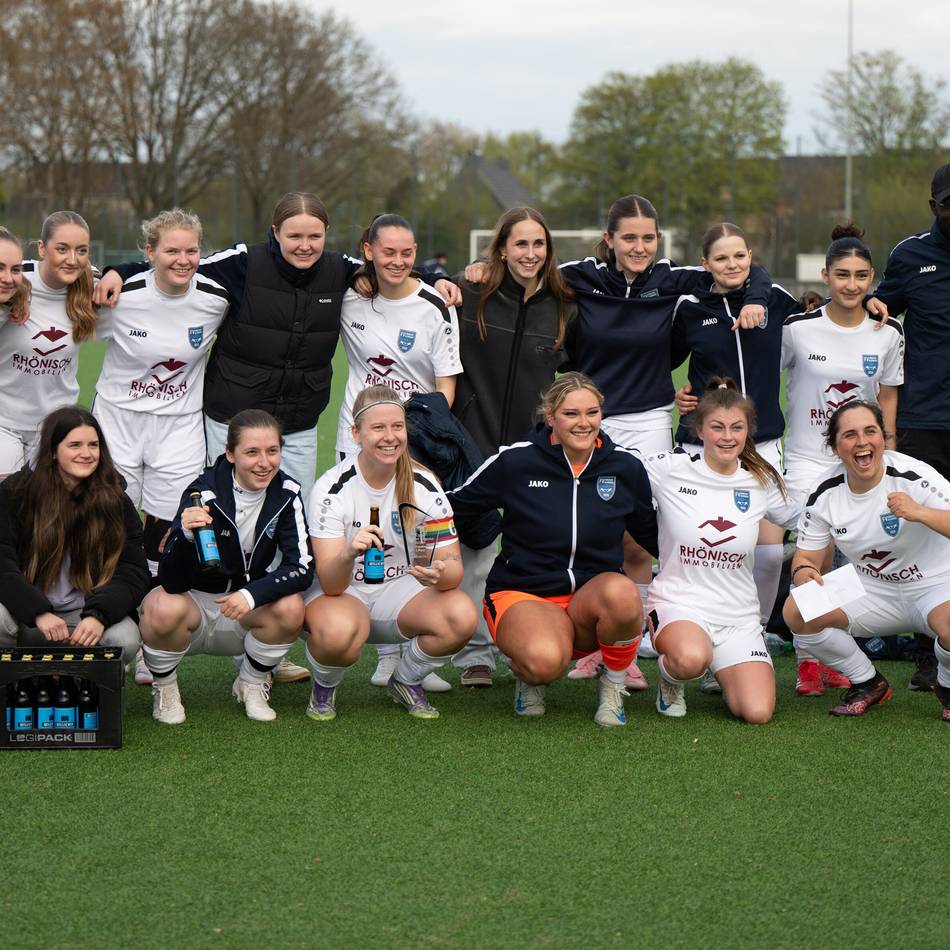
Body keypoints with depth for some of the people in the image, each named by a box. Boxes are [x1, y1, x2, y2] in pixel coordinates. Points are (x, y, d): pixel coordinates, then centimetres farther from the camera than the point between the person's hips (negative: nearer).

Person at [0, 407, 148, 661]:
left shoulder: (115, 502, 2)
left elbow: (133, 573, -4)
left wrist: (99, 615, -24)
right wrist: (38, 612, -27)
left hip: (84, 614, 2)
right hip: (26, 615, -1)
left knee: (124, 640, -30)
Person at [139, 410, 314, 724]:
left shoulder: (286, 494, -11)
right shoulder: (204, 492, -21)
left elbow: (302, 568, -16)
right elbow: (172, 583, -25)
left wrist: (252, 594, -33)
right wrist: (187, 535, -46)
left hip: (246, 615, 3)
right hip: (194, 603, -3)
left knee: (290, 608, -27)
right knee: (165, 610, -35)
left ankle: (251, 685, 2)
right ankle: (164, 688, -3)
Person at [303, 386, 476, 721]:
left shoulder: (424, 486, -10)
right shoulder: (331, 488, -18)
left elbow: (454, 567, -13)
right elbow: (330, 584, -25)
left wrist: (440, 572, -38)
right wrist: (349, 554, -49)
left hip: (398, 591, 3)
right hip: (340, 592, -3)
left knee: (461, 615, -27)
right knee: (338, 632, -39)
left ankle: (406, 681, 4)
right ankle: (323, 688, -1)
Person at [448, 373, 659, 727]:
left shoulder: (626, 467, 2)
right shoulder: (515, 461, -6)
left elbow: (654, 537, 17)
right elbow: (454, 502, 5)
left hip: (592, 598, 2)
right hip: (522, 594, -2)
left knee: (621, 592, -36)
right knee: (546, 660, -37)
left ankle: (613, 685, -5)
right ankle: (528, 675, 5)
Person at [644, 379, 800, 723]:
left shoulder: (761, 482, 4)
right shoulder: (669, 469, -6)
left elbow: (796, 517, 21)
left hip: (739, 615, 3)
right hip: (678, 603, -3)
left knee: (758, 713, -17)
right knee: (691, 659, -40)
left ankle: (723, 674, 21)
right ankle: (672, 682, 1)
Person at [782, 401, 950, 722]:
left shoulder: (913, 476, -20)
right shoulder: (824, 493, -7)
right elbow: (806, 555, 0)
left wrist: (920, 513, -45)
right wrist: (804, 572, -24)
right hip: (873, 593, 4)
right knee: (796, 611, -19)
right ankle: (867, 683, 6)